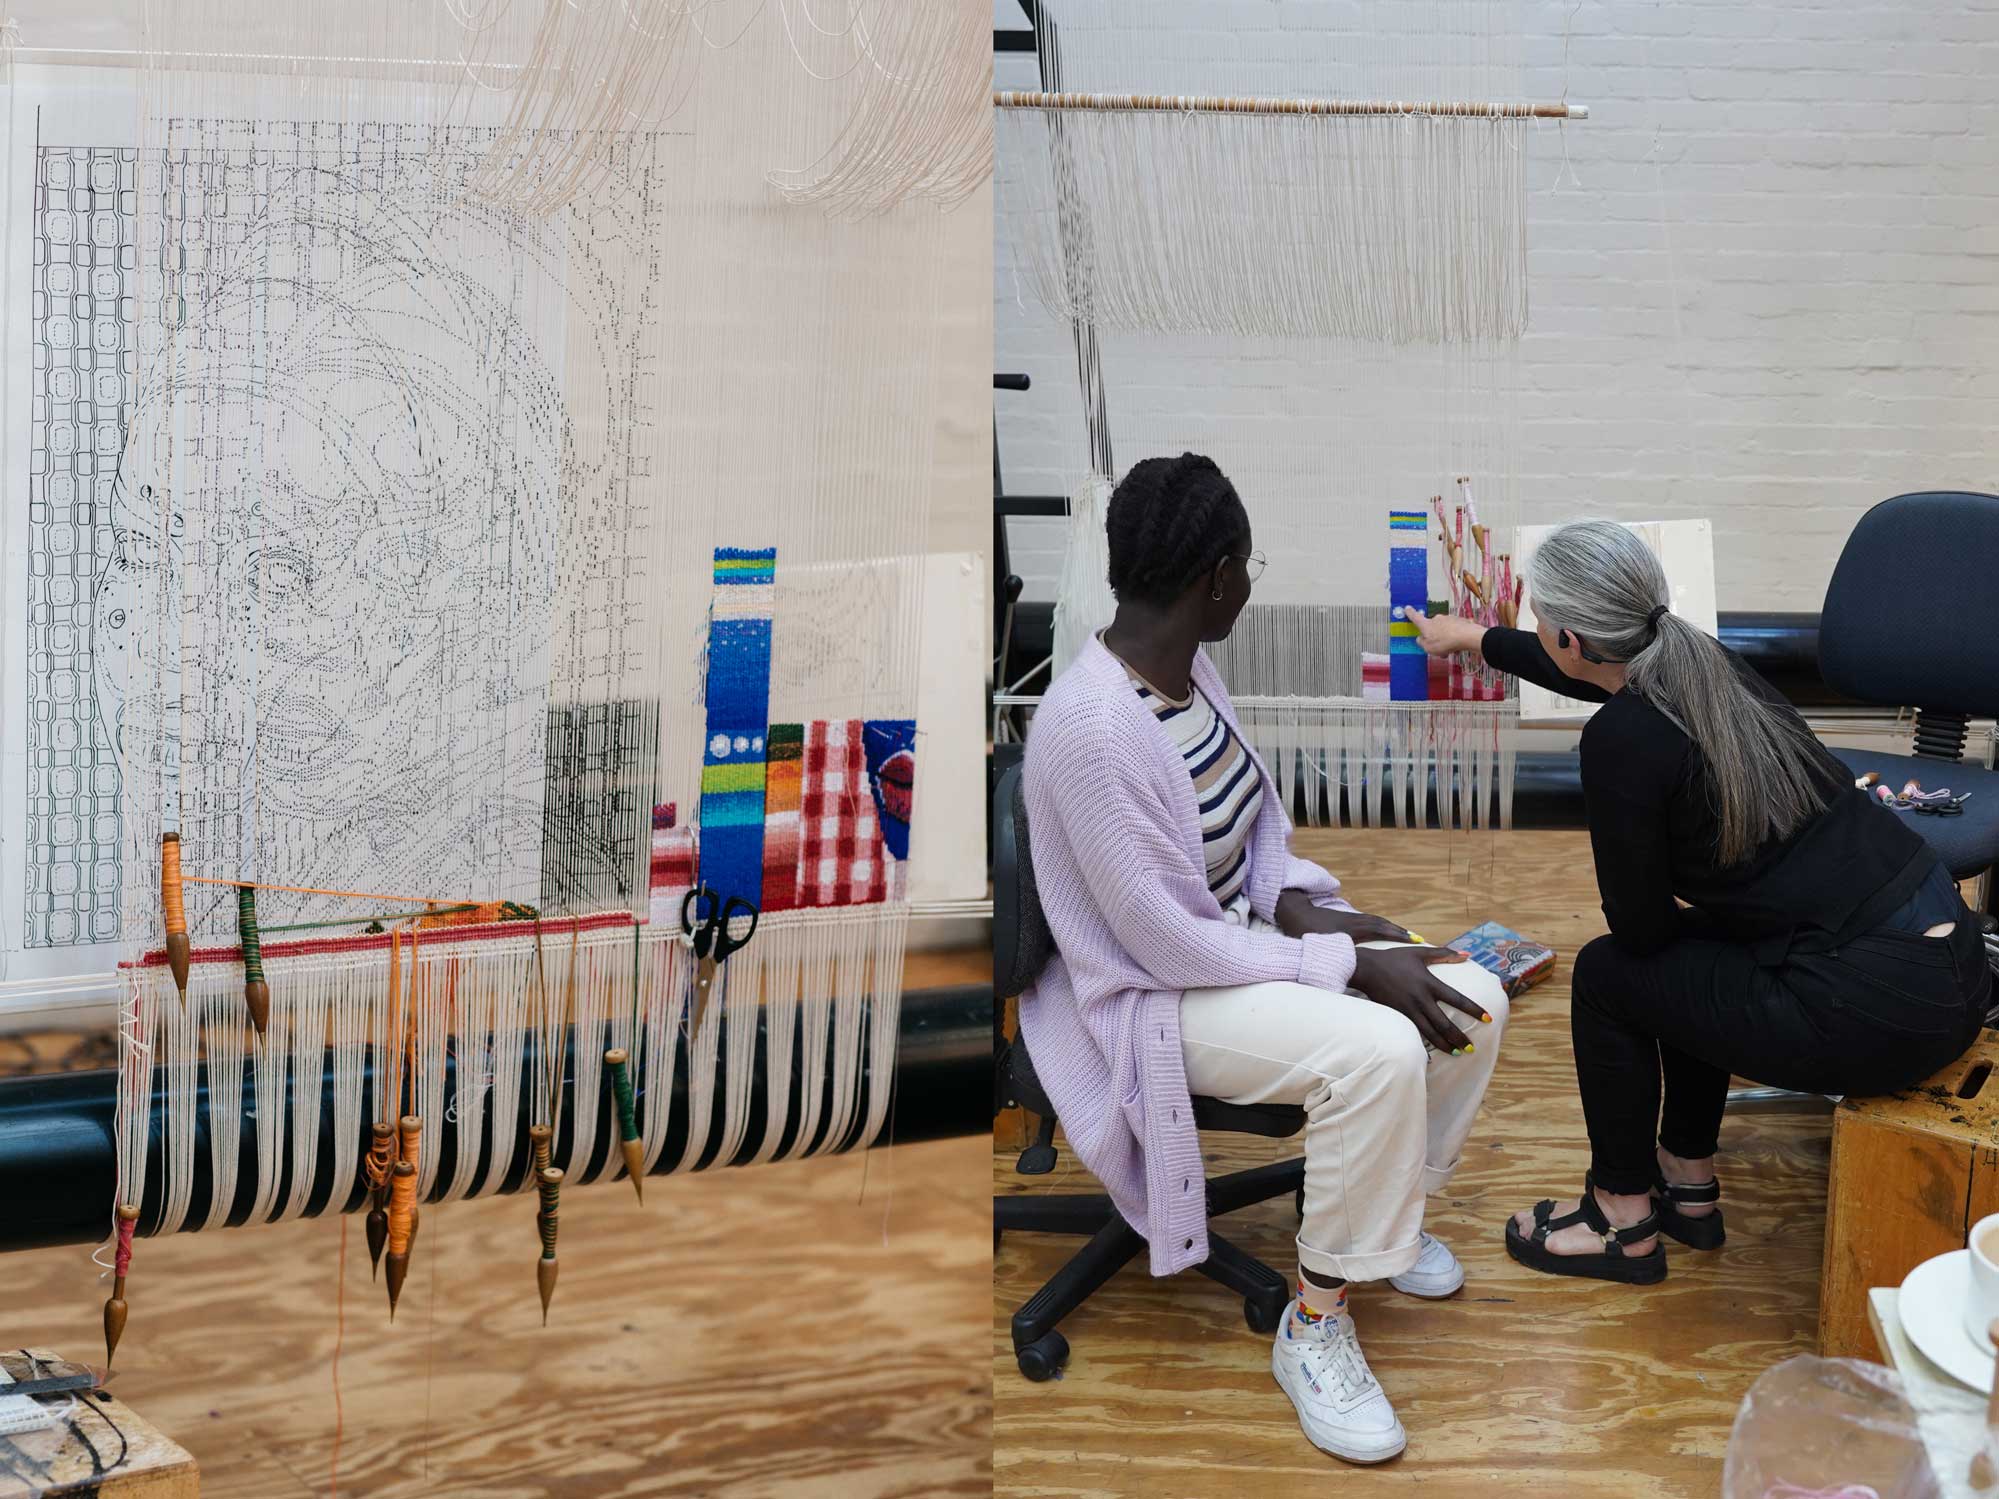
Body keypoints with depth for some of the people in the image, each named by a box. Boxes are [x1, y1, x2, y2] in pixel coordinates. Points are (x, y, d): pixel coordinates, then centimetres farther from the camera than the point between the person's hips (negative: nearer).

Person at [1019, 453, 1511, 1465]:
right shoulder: (1088, 726, -30)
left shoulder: (1187, 670, -1)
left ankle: (1383, 1214, 19)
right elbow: (1172, 945, -27)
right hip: (1158, 996, -9)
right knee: (1378, 1051, -31)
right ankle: (1314, 1328, -14)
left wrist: (1303, 903, -5)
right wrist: (1348, 965, -22)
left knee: (1473, 1001, -4)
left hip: (1246, 936, 9)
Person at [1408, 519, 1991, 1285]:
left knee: (1608, 973, 11)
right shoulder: (1704, 664, 10)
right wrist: (1474, 639, 49)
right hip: (1951, 959, 8)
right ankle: (1689, 1190, 37)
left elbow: (1639, 925, -5)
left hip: (1883, 1010, -8)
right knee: (1683, 951, 27)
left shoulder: (1621, 738, -14)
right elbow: (1606, 675, 34)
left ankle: (1623, 1224, 25)